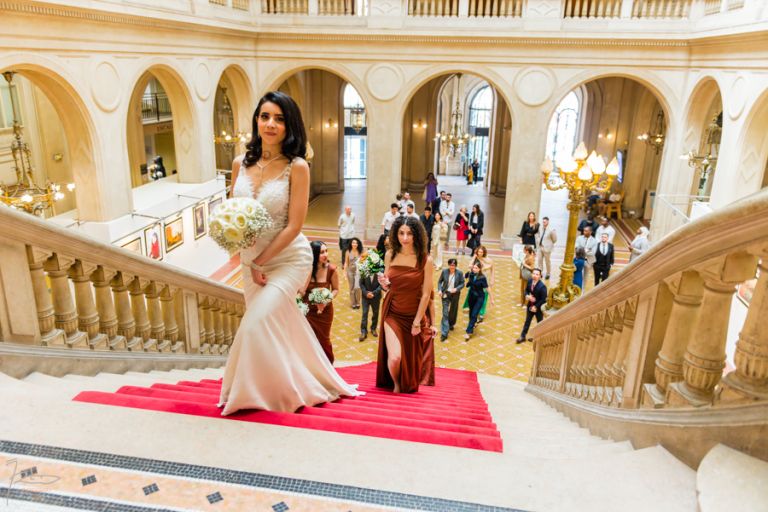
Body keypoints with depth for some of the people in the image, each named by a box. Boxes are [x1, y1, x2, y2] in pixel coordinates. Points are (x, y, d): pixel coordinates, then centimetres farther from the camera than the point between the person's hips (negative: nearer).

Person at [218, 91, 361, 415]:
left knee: (256, 325, -12)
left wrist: (260, 262, -13)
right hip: (251, 260, 6)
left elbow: (294, 226, -16)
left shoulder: (297, 167, -14)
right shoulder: (241, 164, 1)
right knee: (278, 327, 16)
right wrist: (248, 262, -9)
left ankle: (257, 394, 14)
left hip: (287, 259, -5)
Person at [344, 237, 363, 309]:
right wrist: (345, 272, -3)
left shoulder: (360, 252, -7)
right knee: (351, 288, 11)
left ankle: (357, 303, 10)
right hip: (350, 271, 1)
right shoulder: (348, 252, -5)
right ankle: (353, 303, 25)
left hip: (358, 271, -1)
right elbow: (346, 262, 1)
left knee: (357, 287, -12)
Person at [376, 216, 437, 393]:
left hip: (415, 314, -1)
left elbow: (426, 294, -10)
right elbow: (388, 287, 8)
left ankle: (407, 388, 45)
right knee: (395, 357, -14)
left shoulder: (425, 260, -12)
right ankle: (396, 385, 20)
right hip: (392, 313, 1)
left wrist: (417, 322, -9)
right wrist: (383, 284, -15)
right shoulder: (390, 255, -3)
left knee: (411, 360, 13)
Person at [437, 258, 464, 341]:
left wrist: (456, 289, -20)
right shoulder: (444, 272, -9)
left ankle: (451, 324, 50)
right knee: (445, 313, -6)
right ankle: (444, 333, -4)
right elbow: (440, 281, 2)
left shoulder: (459, 273, -10)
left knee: (453, 311, 19)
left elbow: (462, 283, -3)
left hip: (455, 295, 1)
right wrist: (439, 290, -11)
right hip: (445, 294, -1)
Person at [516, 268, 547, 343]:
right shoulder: (530, 281, -12)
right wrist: (527, 296, -17)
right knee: (527, 321, 20)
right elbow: (526, 290, 5)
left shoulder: (542, 286, -30)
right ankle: (522, 336, 33)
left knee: (540, 322, 18)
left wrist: (536, 307, -22)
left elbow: (543, 299, -23)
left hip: (539, 307, -5)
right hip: (530, 305, 5)